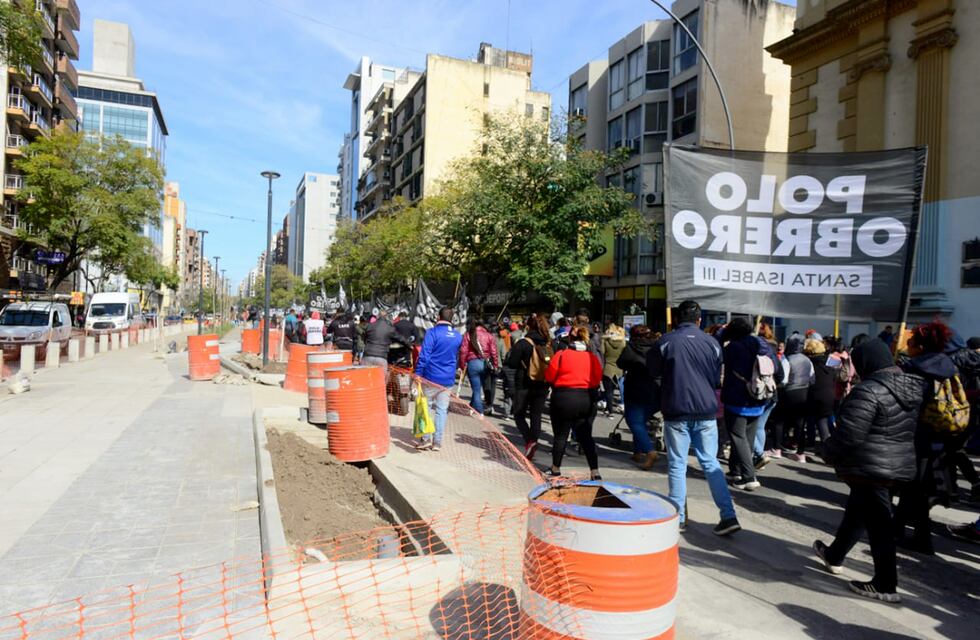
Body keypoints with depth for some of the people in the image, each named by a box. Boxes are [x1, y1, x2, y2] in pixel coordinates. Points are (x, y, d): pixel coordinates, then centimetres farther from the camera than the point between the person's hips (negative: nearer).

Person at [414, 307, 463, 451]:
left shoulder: (432, 332, -10)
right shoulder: (458, 336, 7)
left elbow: (424, 355, -15)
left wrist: (418, 373, -12)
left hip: (431, 376, -4)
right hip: (448, 379, 4)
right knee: (442, 410, 6)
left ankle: (425, 438, 4)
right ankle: (437, 442, 8)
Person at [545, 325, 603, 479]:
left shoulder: (561, 355, -8)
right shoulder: (592, 357, 1)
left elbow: (549, 377, -4)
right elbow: (597, 379, 4)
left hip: (563, 397, -3)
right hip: (586, 399, 3)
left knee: (561, 434, 10)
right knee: (586, 436, 11)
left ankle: (556, 469, 23)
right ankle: (594, 471, 7)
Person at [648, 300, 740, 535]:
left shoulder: (666, 341, -8)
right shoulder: (712, 343, 2)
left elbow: (653, 372, 5)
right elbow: (717, 379, 11)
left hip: (677, 412, -3)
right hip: (706, 411, 3)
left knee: (677, 465, 7)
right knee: (711, 463, 12)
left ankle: (678, 517, 12)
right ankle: (728, 516, 8)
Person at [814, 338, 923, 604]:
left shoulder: (869, 390, -22)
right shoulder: (911, 387, 7)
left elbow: (849, 433, -22)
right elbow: (910, 429, 16)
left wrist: (830, 454, -6)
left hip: (870, 468, -9)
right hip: (901, 465, 9)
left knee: (877, 523, 1)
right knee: (856, 512, 22)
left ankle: (885, 585, 11)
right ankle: (835, 555, 38)